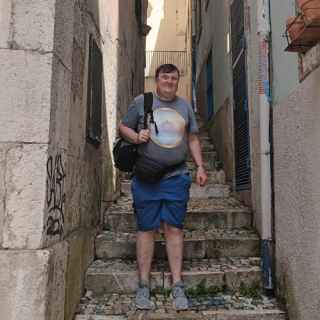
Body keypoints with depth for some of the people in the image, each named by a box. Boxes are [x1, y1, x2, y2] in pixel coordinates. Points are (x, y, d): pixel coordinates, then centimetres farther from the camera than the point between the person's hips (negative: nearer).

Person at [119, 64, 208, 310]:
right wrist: (136, 137, -10)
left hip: (177, 177, 2)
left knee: (174, 228, 3)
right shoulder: (141, 102, 7)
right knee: (146, 229, 2)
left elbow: (193, 139, 18)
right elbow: (123, 127, 12)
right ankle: (144, 286, 13)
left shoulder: (185, 106, 15)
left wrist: (200, 166, 9)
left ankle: (177, 286, 11)